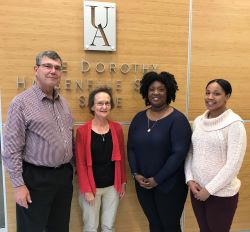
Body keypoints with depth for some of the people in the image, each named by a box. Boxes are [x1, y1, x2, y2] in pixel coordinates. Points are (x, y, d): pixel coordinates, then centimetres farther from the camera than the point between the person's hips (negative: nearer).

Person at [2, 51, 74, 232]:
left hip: (64, 175, 6)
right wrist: (18, 185, -14)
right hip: (36, 178, -6)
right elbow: (11, 149, -14)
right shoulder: (21, 102, -13)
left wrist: (69, 168, 12)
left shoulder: (63, 102, 8)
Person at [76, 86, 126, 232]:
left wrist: (123, 183, 7)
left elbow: (121, 158, 5)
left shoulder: (117, 128, -2)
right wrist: (86, 190, -10)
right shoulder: (83, 131, -11)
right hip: (91, 187, -2)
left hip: (112, 186, 3)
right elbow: (81, 163, -9)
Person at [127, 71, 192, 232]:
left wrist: (157, 179, -16)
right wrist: (135, 174, -5)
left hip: (169, 185, -4)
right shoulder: (139, 118, 5)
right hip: (143, 184, 4)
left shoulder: (177, 119, -11)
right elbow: (131, 148, 6)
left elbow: (179, 153, -17)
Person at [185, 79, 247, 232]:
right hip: (197, 190, 5)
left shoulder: (234, 123, -13)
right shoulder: (198, 121, 3)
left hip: (222, 194, -5)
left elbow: (233, 165, -16)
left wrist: (209, 189, -14)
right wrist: (189, 179, -5)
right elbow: (189, 153, 6)